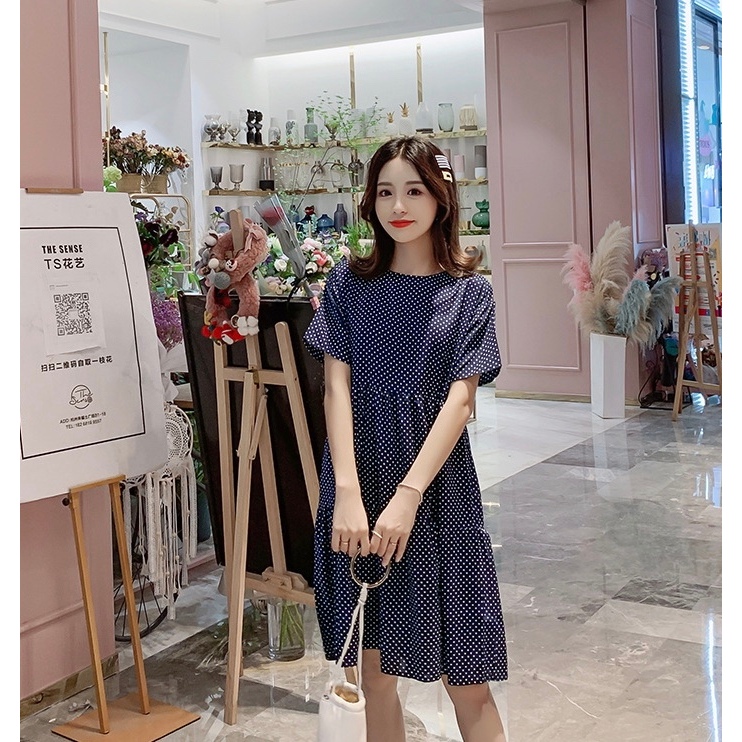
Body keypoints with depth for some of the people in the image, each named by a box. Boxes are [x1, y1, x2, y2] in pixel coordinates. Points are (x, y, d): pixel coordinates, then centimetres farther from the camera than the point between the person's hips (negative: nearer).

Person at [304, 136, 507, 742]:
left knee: (466, 681, 1)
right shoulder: (349, 282, 5)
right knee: (376, 670, 10)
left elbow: (460, 400, -7)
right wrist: (348, 492, -14)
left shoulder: (469, 292, 2)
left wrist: (408, 495, -17)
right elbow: (337, 388, -2)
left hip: (439, 491, -1)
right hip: (358, 491, 2)